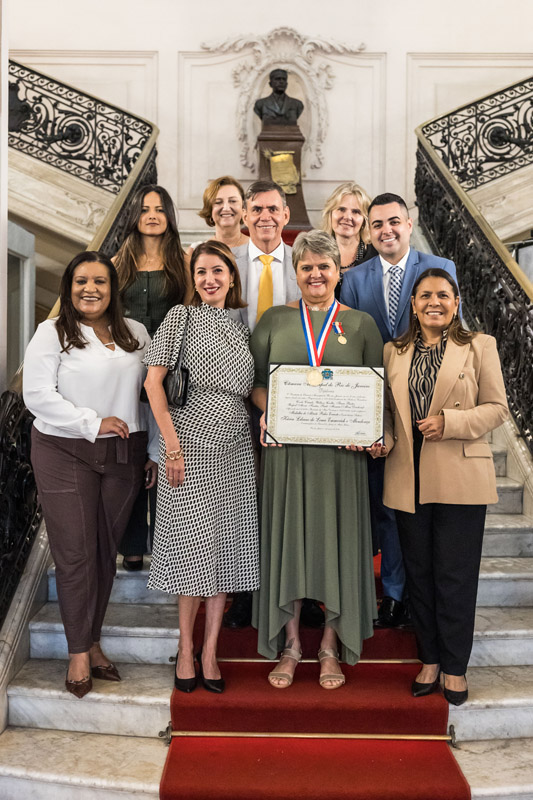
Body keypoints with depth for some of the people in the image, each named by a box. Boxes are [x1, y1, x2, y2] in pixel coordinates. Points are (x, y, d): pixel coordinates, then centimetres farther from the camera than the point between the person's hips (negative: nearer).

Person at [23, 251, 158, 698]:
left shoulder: (135, 334, 10)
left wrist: (156, 451, 7)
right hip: (64, 455, -3)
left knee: (107, 551, 10)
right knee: (75, 553, -1)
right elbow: (38, 395, -9)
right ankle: (79, 653, 13)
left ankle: (93, 640, 26)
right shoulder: (52, 333, -1)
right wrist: (93, 424, -16)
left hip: (123, 457, 3)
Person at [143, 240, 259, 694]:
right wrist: (172, 444, -12)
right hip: (193, 443, -4)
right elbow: (153, 382, -5)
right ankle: (186, 651, 15)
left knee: (226, 546, 5)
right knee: (194, 546, -1)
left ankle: (210, 652, 16)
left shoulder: (239, 326, 14)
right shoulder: (182, 317, 1)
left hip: (236, 448, 4)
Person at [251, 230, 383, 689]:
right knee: (287, 538, 5)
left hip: (341, 450, 0)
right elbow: (255, 381, 8)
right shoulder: (274, 320, 9)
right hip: (287, 449, 1)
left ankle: (331, 649, 19)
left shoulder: (361, 324, 8)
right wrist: (268, 410, -12)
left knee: (336, 540, 4)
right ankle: (290, 646, 19)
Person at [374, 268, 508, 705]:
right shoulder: (394, 351, 11)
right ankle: (430, 659, 27)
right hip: (409, 479, 3)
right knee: (419, 573, 11)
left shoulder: (480, 346, 3)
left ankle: (455, 666, 20)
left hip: (461, 477, -3)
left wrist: (449, 422, -15)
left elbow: (497, 407, -1)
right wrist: (384, 437, -7)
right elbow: (387, 408, 13)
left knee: (455, 576, 3)